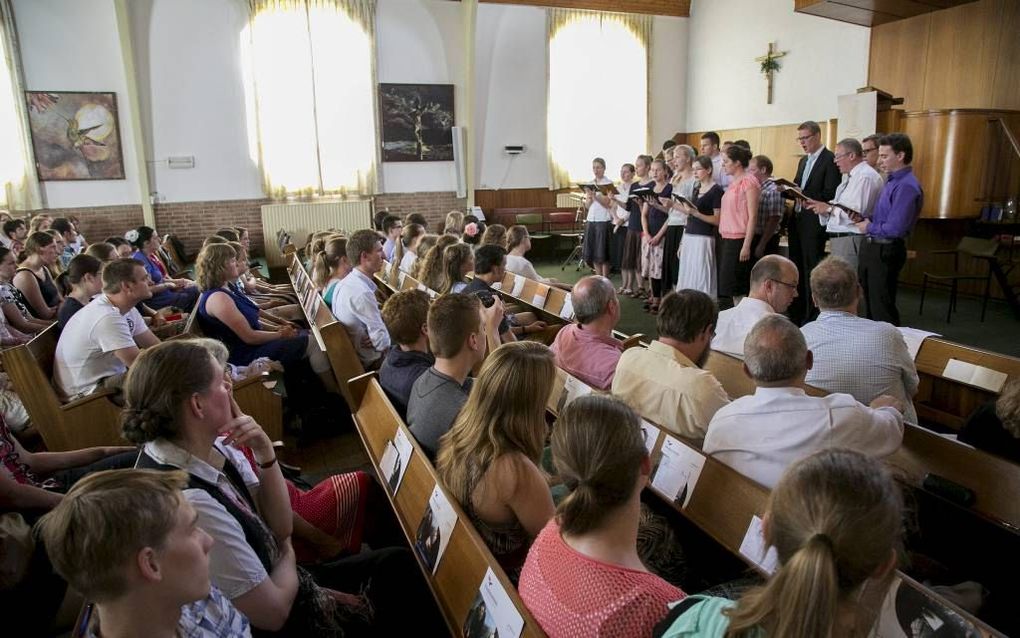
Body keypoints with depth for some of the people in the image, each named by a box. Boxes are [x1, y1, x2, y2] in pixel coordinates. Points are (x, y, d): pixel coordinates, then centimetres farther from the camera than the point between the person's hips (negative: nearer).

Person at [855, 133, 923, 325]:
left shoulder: (906, 186, -19)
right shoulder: (893, 181, 13)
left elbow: (895, 229, -24)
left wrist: (869, 227, -9)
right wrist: (865, 219, 2)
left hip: (885, 252, -10)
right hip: (873, 248, 10)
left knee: (882, 309, -1)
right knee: (870, 305, 18)